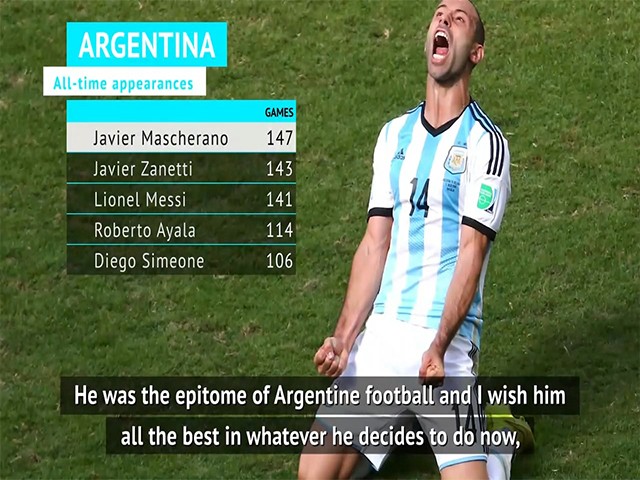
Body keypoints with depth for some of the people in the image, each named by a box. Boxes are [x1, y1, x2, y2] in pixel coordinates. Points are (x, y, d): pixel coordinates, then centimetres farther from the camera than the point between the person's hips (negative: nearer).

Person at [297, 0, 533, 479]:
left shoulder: (485, 142, -3)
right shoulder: (394, 135, 14)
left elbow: (472, 252, -11)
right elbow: (374, 245, 11)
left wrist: (439, 347, -21)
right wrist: (344, 338, 0)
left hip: (446, 339, -5)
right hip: (381, 332, 5)